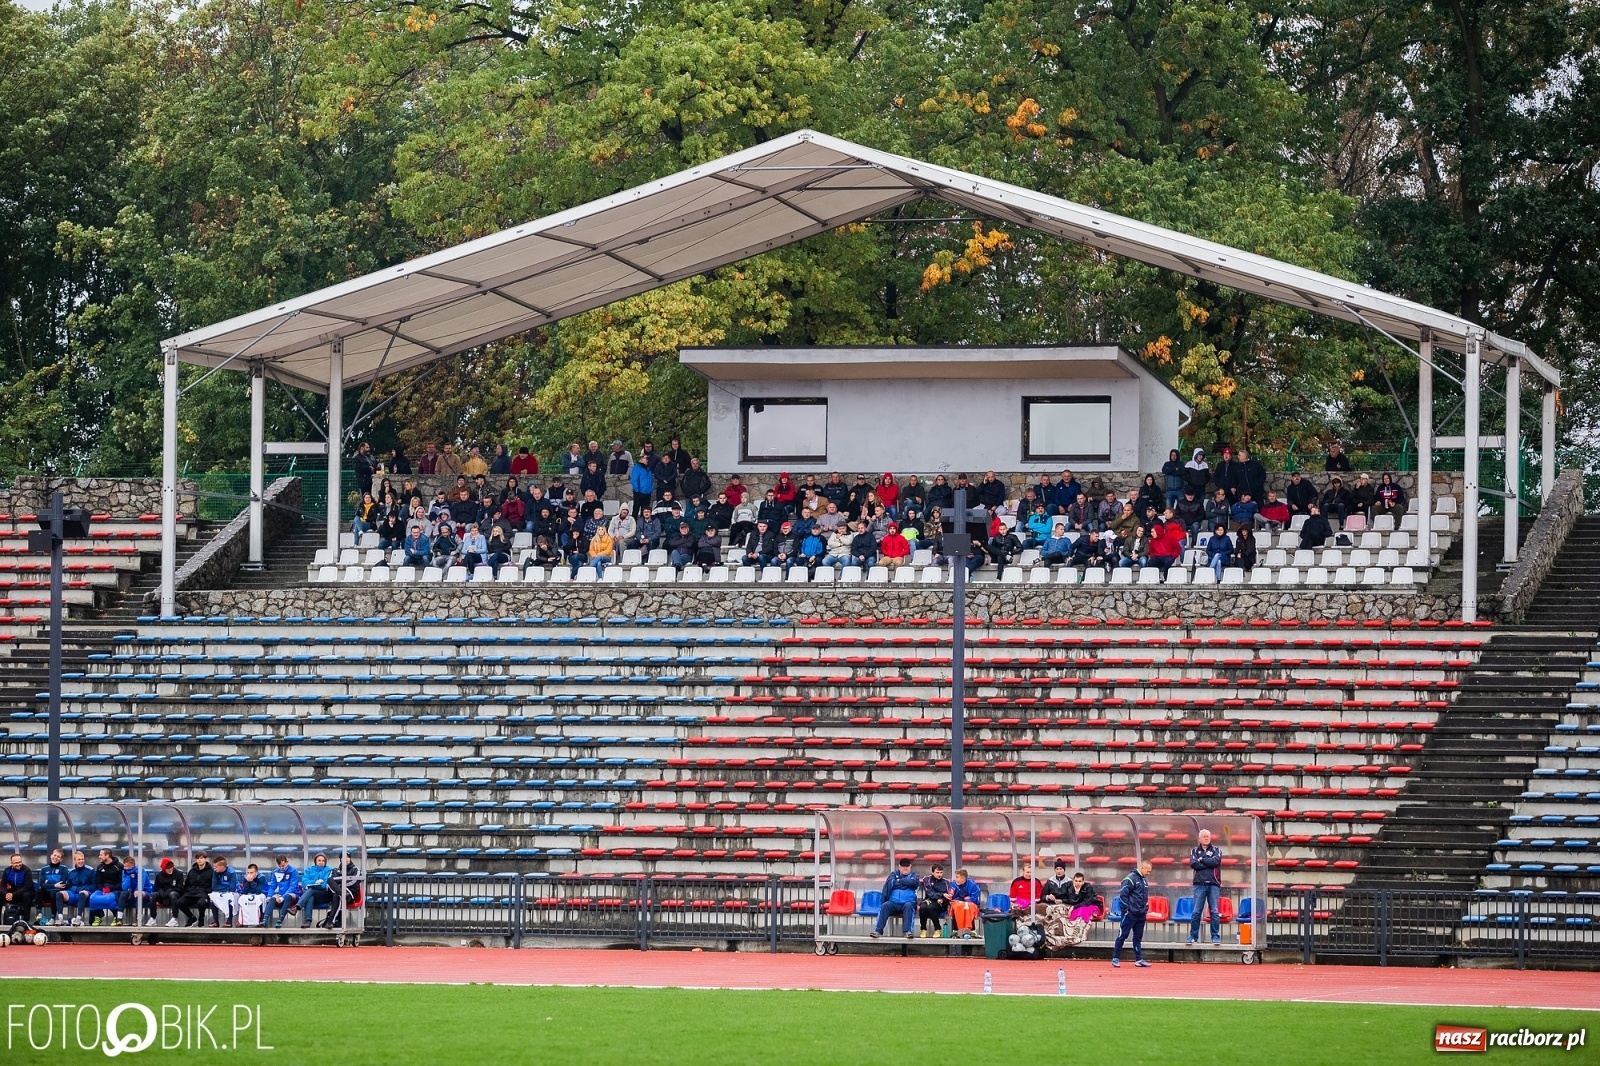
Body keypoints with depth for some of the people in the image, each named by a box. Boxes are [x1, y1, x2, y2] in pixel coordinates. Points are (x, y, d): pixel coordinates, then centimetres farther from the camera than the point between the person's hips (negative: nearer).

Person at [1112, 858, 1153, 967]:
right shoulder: (1131, 879, -11)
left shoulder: (1144, 881, 15)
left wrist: (1146, 910, 16)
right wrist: (1126, 910, -16)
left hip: (1141, 915, 8)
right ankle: (1115, 958, 1)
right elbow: (1123, 895, -15)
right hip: (1130, 914, -8)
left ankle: (1139, 959, 12)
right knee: (1123, 935, -3)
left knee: (1138, 937, 9)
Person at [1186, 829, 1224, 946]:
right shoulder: (1194, 851, 13)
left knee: (1214, 912, -2)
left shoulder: (1216, 850, 11)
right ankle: (1193, 936, 4)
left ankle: (1215, 937, 1)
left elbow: (1215, 861, -8)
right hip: (1200, 884, 0)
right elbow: (1193, 864, -4)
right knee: (1196, 912, -3)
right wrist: (1208, 863, -7)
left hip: (1213, 884, 0)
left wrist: (1201, 860, -3)